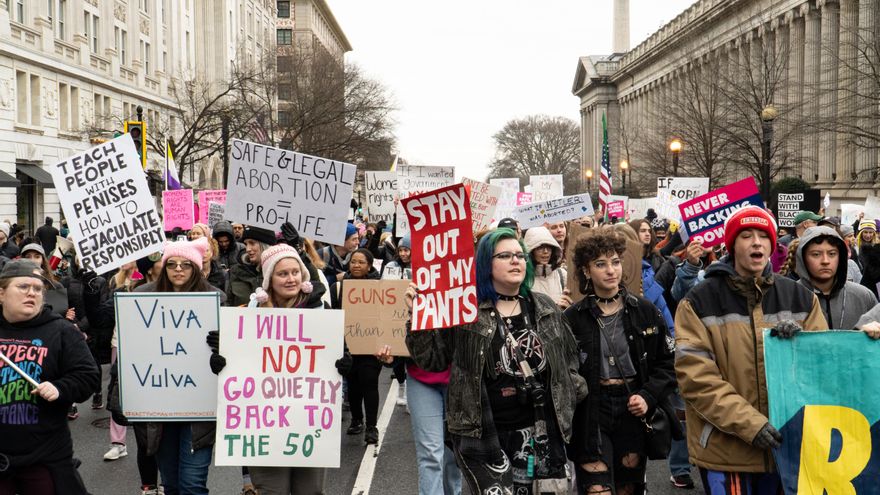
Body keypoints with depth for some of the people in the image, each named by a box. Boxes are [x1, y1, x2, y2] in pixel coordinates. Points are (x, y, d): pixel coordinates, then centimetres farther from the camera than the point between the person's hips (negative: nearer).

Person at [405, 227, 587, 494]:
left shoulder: (545, 308, 9)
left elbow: (569, 358, 19)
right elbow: (433, 358, -2)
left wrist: (571, 397, 10)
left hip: (541, 431, 4)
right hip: (483, 434, -4)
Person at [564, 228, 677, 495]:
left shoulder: (645, 311, 2)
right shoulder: (573, 318, -5)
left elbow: (668, 361, 5)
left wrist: (648, 396, -7)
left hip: (633, 411, 3)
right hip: (590, 415, -3)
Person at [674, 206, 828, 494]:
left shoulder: (800, 297, 6)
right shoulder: (699, 302, -5)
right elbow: (695, 378, -12)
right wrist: (748, 423, -21)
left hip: (787, 441, 4)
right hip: (725, 446, -3)